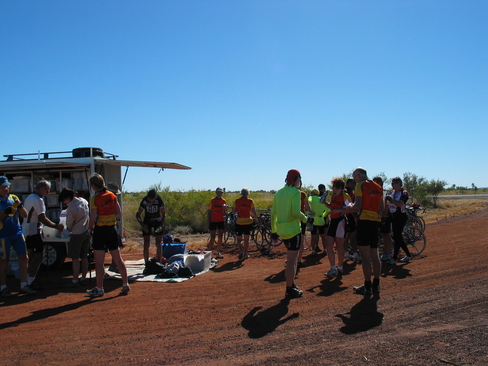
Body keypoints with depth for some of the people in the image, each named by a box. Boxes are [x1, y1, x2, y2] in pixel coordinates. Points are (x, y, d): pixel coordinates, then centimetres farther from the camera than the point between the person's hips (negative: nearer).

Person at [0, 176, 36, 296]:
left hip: (17, 233, 5)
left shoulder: (14, 198, 10)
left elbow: (25, 215, 8)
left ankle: (23, 286, 12)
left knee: (24, 258, 2)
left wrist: (20, 205, -9)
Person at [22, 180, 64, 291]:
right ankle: (31, 281, -5)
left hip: (26, 231, 10)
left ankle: (29, 279, 20)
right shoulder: (38, 200, -17)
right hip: (34, 231, -10)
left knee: (31, 256, 15)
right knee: (38, 256, -7)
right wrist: (56, 226, -16)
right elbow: (42, 219, -22)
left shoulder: (29, 197, 15)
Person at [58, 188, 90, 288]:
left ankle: (75, 281, 2)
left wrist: (69, 230, 16)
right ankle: (83, 278, 18)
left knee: (75, 258, -1)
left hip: (77, 234, -8)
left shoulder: (71, 209, -19)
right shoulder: (83, 201, 2)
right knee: (84, 257, 12)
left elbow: (69, 225, -6)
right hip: (87, 232, 8)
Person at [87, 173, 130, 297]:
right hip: (112, 230, 6)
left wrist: (90, 228, 2)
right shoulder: (112, 195, 5)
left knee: (99, 262, 2)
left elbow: (93, 217, -14)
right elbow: (118, 213, 10)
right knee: (118, 259, 11)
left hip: (100, 231, -6)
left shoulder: (95, 198, -12)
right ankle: (125, 285, 15)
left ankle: (99, 289, 8)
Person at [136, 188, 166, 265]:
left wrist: (161, 225, -23)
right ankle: (147, 264, -1)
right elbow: (138, 215, -11)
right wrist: (143, 225, -22)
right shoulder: (144, 201, -21)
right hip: (147, 222, 0)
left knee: (158, 244, -6)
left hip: (158, 222, 0)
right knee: (146, 244, -5)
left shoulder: (159, 200, -21)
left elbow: (164, 214, -11)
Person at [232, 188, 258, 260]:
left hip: (239, 222, 0)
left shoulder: (237, 201, -3)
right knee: (246, 239, 12)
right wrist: (255, 218, 12)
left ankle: (241, 250, -14)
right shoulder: (250, 201, -4)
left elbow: (233, 211, 3)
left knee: (239, 239, 10)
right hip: (248, 222, 0)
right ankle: (245, 254, 16)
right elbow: (253, 212, -5)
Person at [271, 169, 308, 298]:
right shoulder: (295, 192, -11)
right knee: (291, 260, -1)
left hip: (282, 230, 8)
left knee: (292, 258, 21)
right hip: (293, 230, -8)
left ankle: (291, 284, 26)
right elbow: (296, 212, -21)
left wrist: (273, 231, 16)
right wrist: (305, 218, -2)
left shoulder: (278, 193, 11)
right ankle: (289, 290, 5)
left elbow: (273, 213, 11)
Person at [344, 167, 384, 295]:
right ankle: (376, 284, 19)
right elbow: (382, 207, 16)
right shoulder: (378, 187, 15)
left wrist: (349, 209, 4)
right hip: (376, 220, 7)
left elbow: (358, 206, -14)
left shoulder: (360, 185, -6)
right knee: (374, 255, 13)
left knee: (365, 256, -3)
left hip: (364, 220, -7)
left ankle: (367, 287, 0)